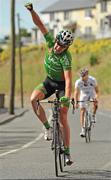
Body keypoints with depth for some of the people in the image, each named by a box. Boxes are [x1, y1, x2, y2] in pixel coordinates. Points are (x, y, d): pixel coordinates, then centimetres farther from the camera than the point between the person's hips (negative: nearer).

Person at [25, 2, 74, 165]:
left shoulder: (66, 58, -32)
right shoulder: (51, 42, -18)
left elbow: (68, 80, -39)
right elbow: (39, 24, -18)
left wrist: (67, 98, -50)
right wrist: (32, 10, -33)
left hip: (62, 84, -5)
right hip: (49, 81, 5)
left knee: (63, 117, -10)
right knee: (34, 98, -25)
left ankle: (67, 152, -1)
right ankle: (47, 127, -10)